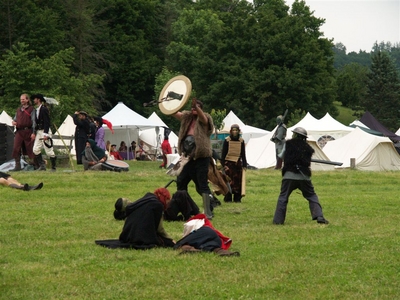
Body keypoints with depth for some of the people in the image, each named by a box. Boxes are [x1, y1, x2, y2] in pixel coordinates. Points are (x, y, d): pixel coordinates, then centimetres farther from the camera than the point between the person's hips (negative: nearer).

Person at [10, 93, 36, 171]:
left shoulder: (31, 109, 0)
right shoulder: (19, 109, 18)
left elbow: (34, 121, -5)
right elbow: (15, 118, 27)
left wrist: (33, 133, -12)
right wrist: (13, 121, 1)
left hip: (28, 131, -5)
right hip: (19, 131, 5)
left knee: (30, 149, -1)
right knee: (16, 149, -5)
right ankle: (17, 166, -2)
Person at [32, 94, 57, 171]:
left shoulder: (44, 109, -13)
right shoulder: (37, 110, 14)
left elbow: (47, 122, -17)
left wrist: (45, 134, -23)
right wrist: (35, 133, 16)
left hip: (44, 131, -9)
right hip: (38, 132, 9)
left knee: (49, 150, -4)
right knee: (36, 149, -2)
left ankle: (53, 167, 5)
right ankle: (42, 165, 2)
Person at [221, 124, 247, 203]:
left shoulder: (241, 141, 7)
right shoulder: (227, 140, -1)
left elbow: (243, 154, 11)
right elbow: (223, 153, 1)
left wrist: (244, 164, 6)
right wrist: (223, 164, -4)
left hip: (238, 163, 3)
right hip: (229, 163, -3)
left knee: (238, 181, 1)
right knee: (229, 181, -7)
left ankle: (237, 198, 8)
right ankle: (228, 198, -3)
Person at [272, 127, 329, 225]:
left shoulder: (288, 144, 5)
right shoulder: (308, 148, 12)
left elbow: (281, 156, 15)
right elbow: (308, 161, 14)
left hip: (289, 175, -2)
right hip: (304, 176, 2)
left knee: (283, 198, 5)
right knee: (312, 196, 13)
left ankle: (278, 220, -1)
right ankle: (319, 216, 0)